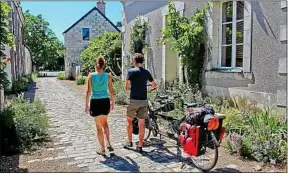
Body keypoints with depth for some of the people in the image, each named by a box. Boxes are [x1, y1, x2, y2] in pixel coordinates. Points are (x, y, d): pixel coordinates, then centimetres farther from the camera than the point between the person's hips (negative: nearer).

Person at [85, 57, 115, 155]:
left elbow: (88, 92, -7)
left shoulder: (91, 76, -6)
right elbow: (111, 91, 1)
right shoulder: (108, 76, -2)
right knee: (105, 123, 25)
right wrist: (112, 102, 13)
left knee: (99, 126, 9)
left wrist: (86, 105, 0)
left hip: (95, 102, -2)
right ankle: (108, 143, 15)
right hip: (105, 101, 2)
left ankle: (102, 149, 17)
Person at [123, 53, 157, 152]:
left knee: (129, 120, 16)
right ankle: (140, 146, 11)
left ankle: (129, 142, 21)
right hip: (144, 101, 3)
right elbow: (155, 85, 15)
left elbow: (127, 87, -7)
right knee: (141, 123, 5)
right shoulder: (147, 72, 7)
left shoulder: (131, 71, -6)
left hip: (134, 100, -3)